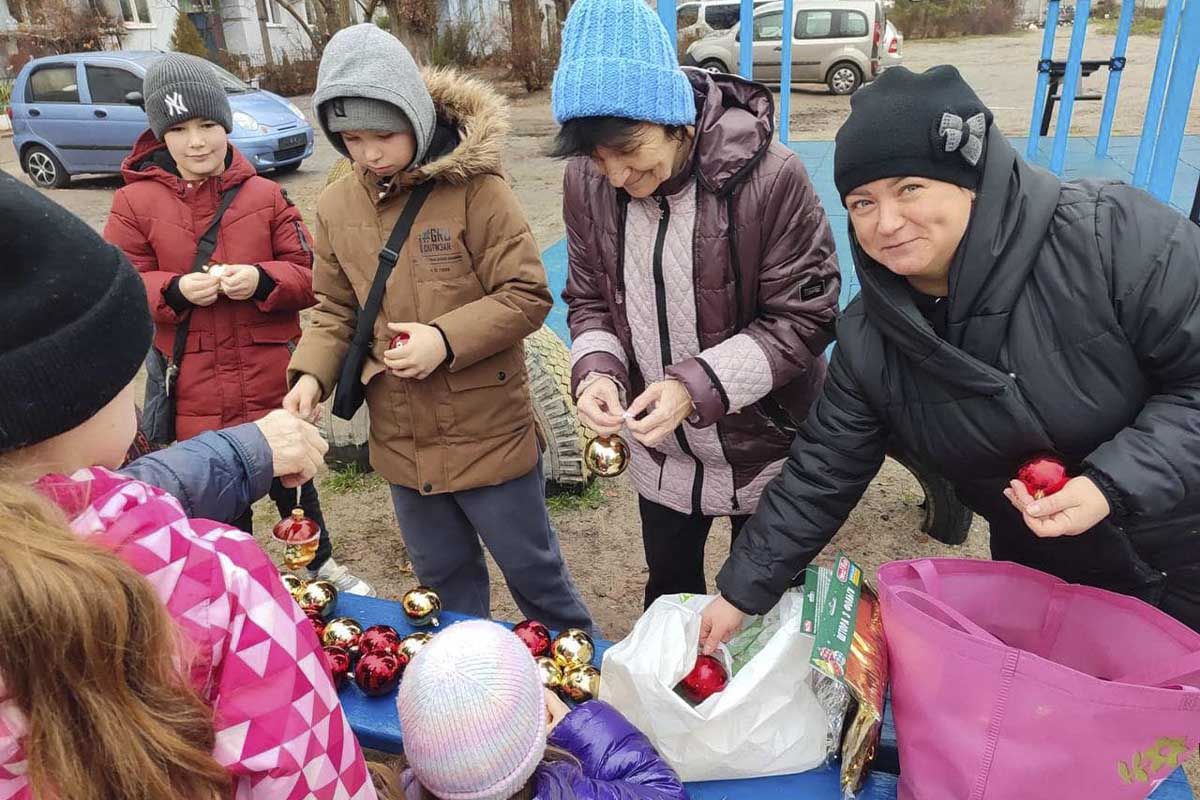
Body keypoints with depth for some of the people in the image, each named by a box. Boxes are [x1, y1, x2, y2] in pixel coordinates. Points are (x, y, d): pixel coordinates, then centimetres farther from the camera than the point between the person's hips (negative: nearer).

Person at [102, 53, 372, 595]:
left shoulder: (265, 195, 0)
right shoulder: (134, 203, -2)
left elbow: (310, 275, -1)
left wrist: (263, 280, -21)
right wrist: (176, 290, -20)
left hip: (273, 384, 1)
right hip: (196, 394, 0)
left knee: (293, 482, 19)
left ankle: (321, 564, 45)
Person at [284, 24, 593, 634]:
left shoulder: (475, 188, -15)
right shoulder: (336, 207, 1)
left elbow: (527, 295, -14)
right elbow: (334, 310, 8)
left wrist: (445, 339, -26)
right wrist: (311, 374, -9)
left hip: (489, 434, -5)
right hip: (402, 442, 5)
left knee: (531, 568, 14)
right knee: (442, 581, 23)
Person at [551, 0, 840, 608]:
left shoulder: (769, 177, -26)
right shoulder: (586, 182, -11)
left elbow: (805, 316, -19)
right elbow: (589, 300, 0)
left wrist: (697, 385, -30)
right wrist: (597, 371, -20)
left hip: (764, 447, -3)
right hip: (658, 451, 4)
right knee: (668, 593, 26)